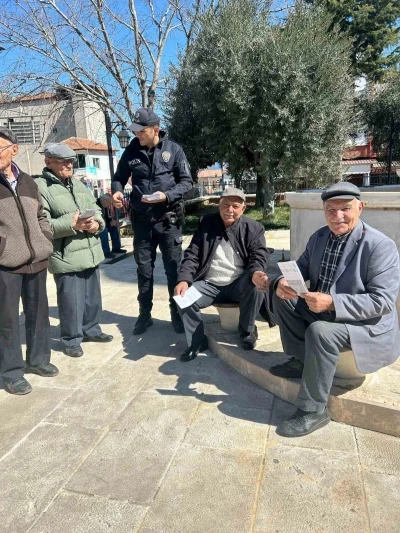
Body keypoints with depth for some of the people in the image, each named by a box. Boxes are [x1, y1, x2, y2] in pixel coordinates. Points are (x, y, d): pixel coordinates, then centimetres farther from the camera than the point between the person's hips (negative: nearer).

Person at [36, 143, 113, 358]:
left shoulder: (78, 184, 16)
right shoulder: (40, 187, -8)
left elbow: (95, 209, 15)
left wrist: (97, 223, -7)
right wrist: (71, 224, -23)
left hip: (90, 252, 7)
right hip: (66, 257, -7)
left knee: (92, 296, 18)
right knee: (71, 301, 1)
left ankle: (90, 330, 37)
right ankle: (71, 340, 20)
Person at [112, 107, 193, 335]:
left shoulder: (173, 149, -5)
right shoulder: (132, 150, 1)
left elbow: (187, 181, -4)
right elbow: (119, 177, 11)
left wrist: (167, 195, -20)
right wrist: (117, 190, -12)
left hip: (168, 219, -2)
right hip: (142, 220, 3)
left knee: (174, 268, 6)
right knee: (144, 269, 11)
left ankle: (178, 314, 21)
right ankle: (144, 315, 25)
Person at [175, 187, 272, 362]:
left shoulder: (253, 228, 0)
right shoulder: (206, 224, 4)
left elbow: (259, 256, -10)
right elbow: (192, 255, 0)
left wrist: (256, 273, -36)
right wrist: (184, 280, -19)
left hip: (238, 284, -1)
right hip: (209, 285, 1)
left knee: (257, 286, -32)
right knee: (184, 297, -25)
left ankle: (247, 330, -3)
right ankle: (196, 341, -1)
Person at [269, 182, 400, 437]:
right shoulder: (319, 237, 1)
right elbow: (301, 269, 8)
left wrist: (333, 302, -37)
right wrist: (283, 281, -18)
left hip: (368, 325, -7)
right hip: (322, 311, 7)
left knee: (319, 331, -34)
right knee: (282, 296, -5)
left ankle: (314, 411, -16)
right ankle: (301, 360, 6)